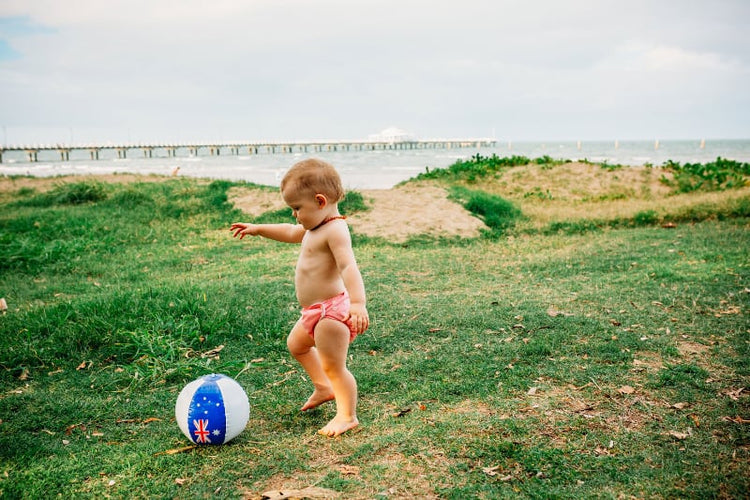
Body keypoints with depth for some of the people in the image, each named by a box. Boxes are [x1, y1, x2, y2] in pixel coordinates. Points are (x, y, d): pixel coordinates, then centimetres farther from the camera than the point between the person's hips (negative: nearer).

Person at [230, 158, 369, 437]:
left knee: (333, 366, -3)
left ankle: (347, 416, 14)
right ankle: (324, 388, 45)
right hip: (315, 311, 12)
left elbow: (348, 267, -36)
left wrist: (358, 303, -49)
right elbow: (291, 233, 32)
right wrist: (258, 229, 35)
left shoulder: (335, 230, -22)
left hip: (333, 310, -11)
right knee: (296, 344, 31)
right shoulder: (316, 227, 11)